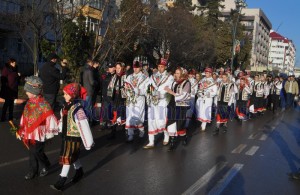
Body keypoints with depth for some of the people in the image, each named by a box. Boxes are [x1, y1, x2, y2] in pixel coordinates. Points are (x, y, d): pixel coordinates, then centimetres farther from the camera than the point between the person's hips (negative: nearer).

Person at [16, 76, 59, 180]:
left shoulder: (43, 104, -17)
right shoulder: (29, 103, 4)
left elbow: (50, 118, -14)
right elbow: (24, 118, 12)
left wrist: (49, 133, -10)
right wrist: (20, 131, 14)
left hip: (39, 133, -6)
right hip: (30, 133, 6)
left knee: (37, 151, -3)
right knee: (32, 152, 14)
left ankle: (45, 165, 24)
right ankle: (33, 171, 28)